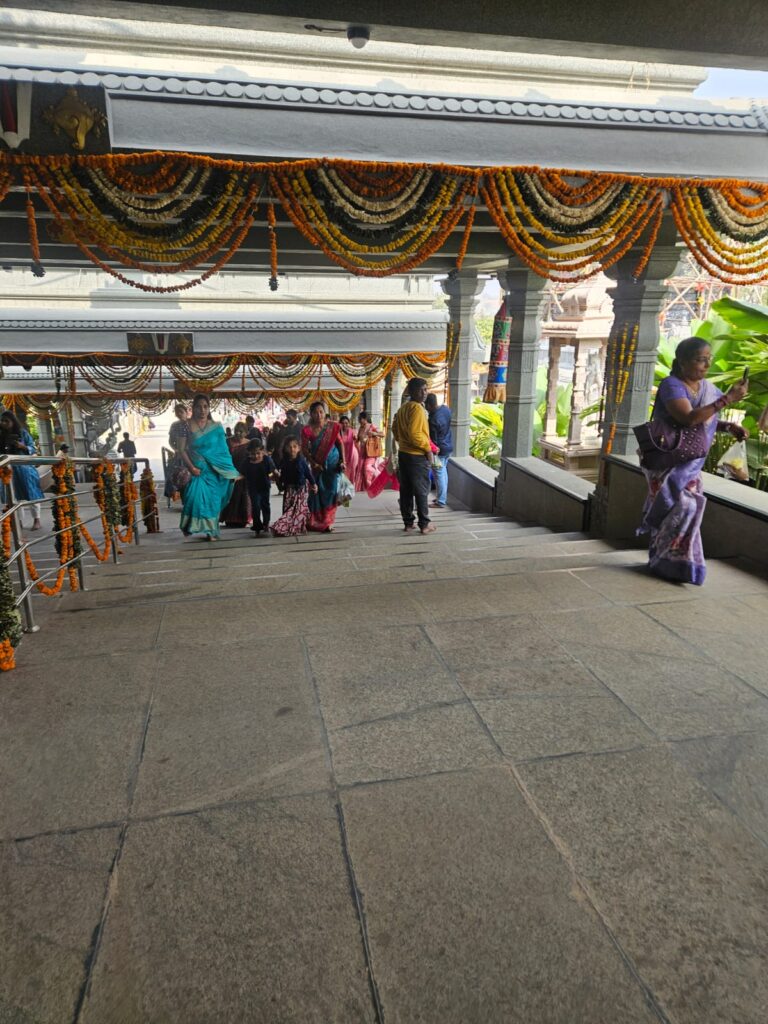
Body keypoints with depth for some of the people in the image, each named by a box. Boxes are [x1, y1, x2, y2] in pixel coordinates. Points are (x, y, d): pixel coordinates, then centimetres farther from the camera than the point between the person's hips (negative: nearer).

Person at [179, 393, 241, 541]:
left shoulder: (216, 427, 3)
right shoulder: (188, 426, -2)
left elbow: (224, 451, 5)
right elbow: (183, 450, -4)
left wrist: (231, 472, 2)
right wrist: (191, 467, -15)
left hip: (214, 472, 2)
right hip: (197, 471, -2)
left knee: (212, 500, 5)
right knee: (195, 498, -12)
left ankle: (210, 531, 17)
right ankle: (188, 527, 8)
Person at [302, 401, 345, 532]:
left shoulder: (332, 426, -5)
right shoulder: (307, 430, -9)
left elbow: (339, 443, 2)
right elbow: (305, 449, -6)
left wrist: (342, 461, -4)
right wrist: (313, 463, -14)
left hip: (333, 464, 0)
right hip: (318, 465, 0)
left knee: (331, 491, 1)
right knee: (317, 492, 6)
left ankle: (327, 522, 12)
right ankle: (316, 522, 20)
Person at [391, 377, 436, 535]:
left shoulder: (402, 408, 12)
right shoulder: (417, 408, -16)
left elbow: (395, 430, 17)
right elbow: (415, 433, -25)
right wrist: (427, 448, -15)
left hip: (403, 454, 8)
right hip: (417, 456, -8)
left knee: (406, 491, 10)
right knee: (422, 491, 0)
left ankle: (408, 523, 16)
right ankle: (424, 525, 5)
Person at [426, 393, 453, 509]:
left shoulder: (433, 420, -28)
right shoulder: (445, 408, -2)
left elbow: (433, 440, -20)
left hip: (440, 450, -9)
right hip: (449, 447, 9)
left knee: (439, 475, 0)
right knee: (443, 472, 19)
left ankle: (440, 502, 8)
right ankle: (441, 497, 30)